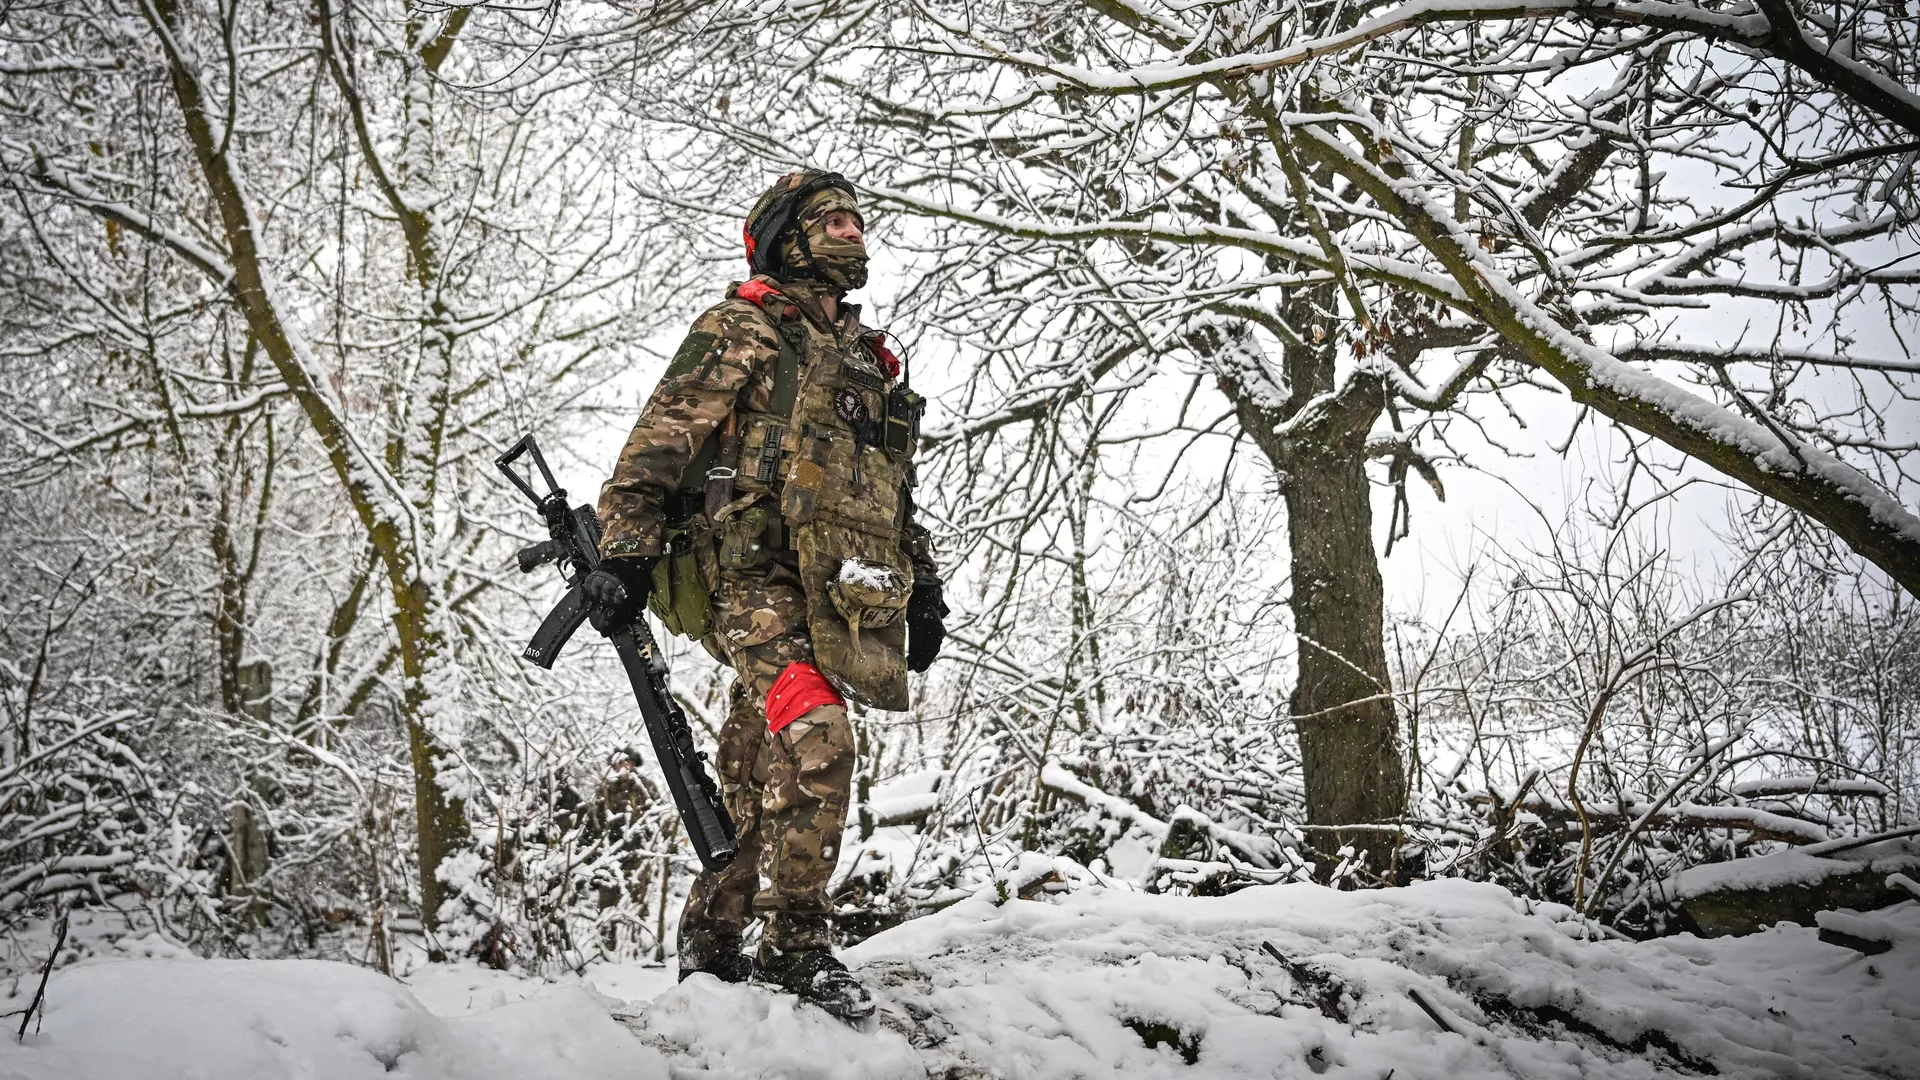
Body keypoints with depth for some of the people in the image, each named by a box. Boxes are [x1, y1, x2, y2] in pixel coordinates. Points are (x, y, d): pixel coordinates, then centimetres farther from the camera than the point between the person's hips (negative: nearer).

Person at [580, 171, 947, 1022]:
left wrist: (922, 583, 25)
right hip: (752, 576, -7)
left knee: (761, 775, 7)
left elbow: (894, 487, 32)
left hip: (831, 594, 7)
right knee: (816, 740, -23)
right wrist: (624, 551, -15)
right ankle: (796, 942, -16)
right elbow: (659, 441, -5)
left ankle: (711, 941, 17)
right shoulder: (743, 329, 4)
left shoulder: (871, 359, 27)